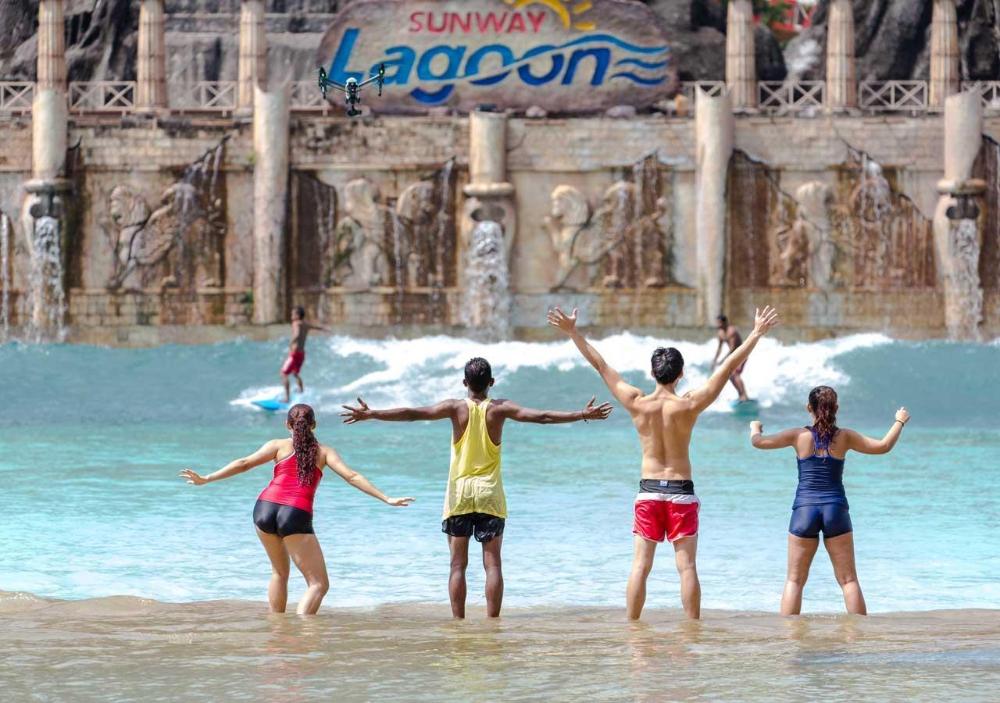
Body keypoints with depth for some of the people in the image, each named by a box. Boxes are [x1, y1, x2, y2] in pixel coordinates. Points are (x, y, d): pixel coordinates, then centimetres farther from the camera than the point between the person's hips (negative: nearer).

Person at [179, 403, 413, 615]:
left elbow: (244, 463, 8)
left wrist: (206, 479, 11)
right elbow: (351, 476, 5)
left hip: (265, 508, 3)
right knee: (318, 584, -1)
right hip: (297, 516, -3)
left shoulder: (279, 446, 16)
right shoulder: (323, 451, 15)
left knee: (279, 572, 26)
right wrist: (386, 499, 4)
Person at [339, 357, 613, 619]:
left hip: (459, 493, 0)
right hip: (490, 494, 0)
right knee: (492, 563, 2)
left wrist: (370, 414, -9)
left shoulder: (456, 408, -4)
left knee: (458, 564, 3)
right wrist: (582, 415, -1)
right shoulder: (499, 409, -4)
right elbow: (541, 417, -7)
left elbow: (413, 414, -11)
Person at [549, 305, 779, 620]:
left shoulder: (637, 404, -6)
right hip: (681, 491, -1)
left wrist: (572, 332, 6)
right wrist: (757, 334, -3)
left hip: (648, 491, 1)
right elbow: (728, 367, -7)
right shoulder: (689, 405, -10)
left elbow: (600, 365, 0)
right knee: (686, 565, 0)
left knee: (640, 565, 3)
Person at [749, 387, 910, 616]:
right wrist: (899, 422, 25)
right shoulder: (844, 437, 2)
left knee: (794, 580, 5)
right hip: (836, 509, 1)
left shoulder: (800, 436, 0)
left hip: (805, 509, -1)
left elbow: (759, 442, 5)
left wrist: (755, 428, 28)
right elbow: (883, 446, 8)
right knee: (848, 579, 5)